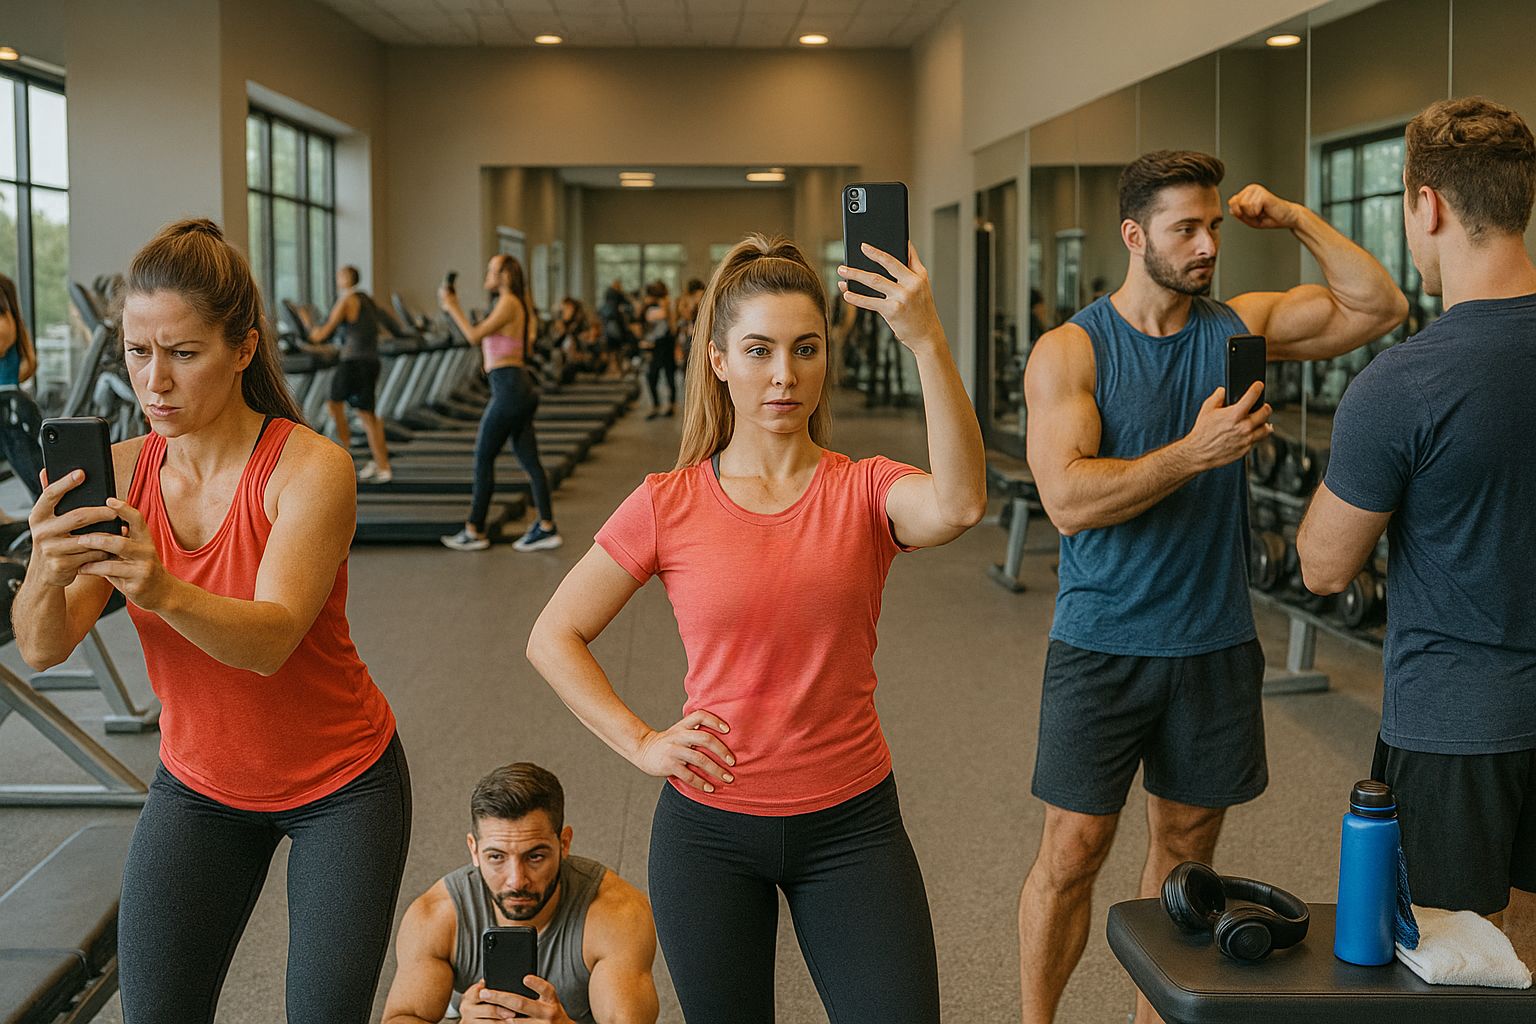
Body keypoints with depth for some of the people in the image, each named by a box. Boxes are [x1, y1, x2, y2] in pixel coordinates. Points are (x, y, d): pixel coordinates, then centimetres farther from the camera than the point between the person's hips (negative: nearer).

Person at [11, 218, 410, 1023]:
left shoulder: (312, 468, -22)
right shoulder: (119, 475, -9)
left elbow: (270, 640, -34)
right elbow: (41, 649, -18)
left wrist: (164, 591, -53)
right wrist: (47, 573, -40)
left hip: (341, 783, -3)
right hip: (198, 783, 3)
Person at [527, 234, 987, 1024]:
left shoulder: (864, 492, -6)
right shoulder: (667, 506, -4)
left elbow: (961, 503, -30)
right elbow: (554, 639, 3)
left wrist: (927, 342, -38)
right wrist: (642, 743, -7)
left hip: (850, 820, 0)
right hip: (709, 825, 1)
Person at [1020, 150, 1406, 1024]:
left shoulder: (1238, 326, 4)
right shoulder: (1070, 352, -8)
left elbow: (1381, 307, 2)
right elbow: (1068, 499, -19)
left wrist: (1296, 220, -4)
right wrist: (1195, 453, -25)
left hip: (1215, 643, 4)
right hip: (1104, 645, -4)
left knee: (1187, 848, 14)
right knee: (1073, 854, 1)